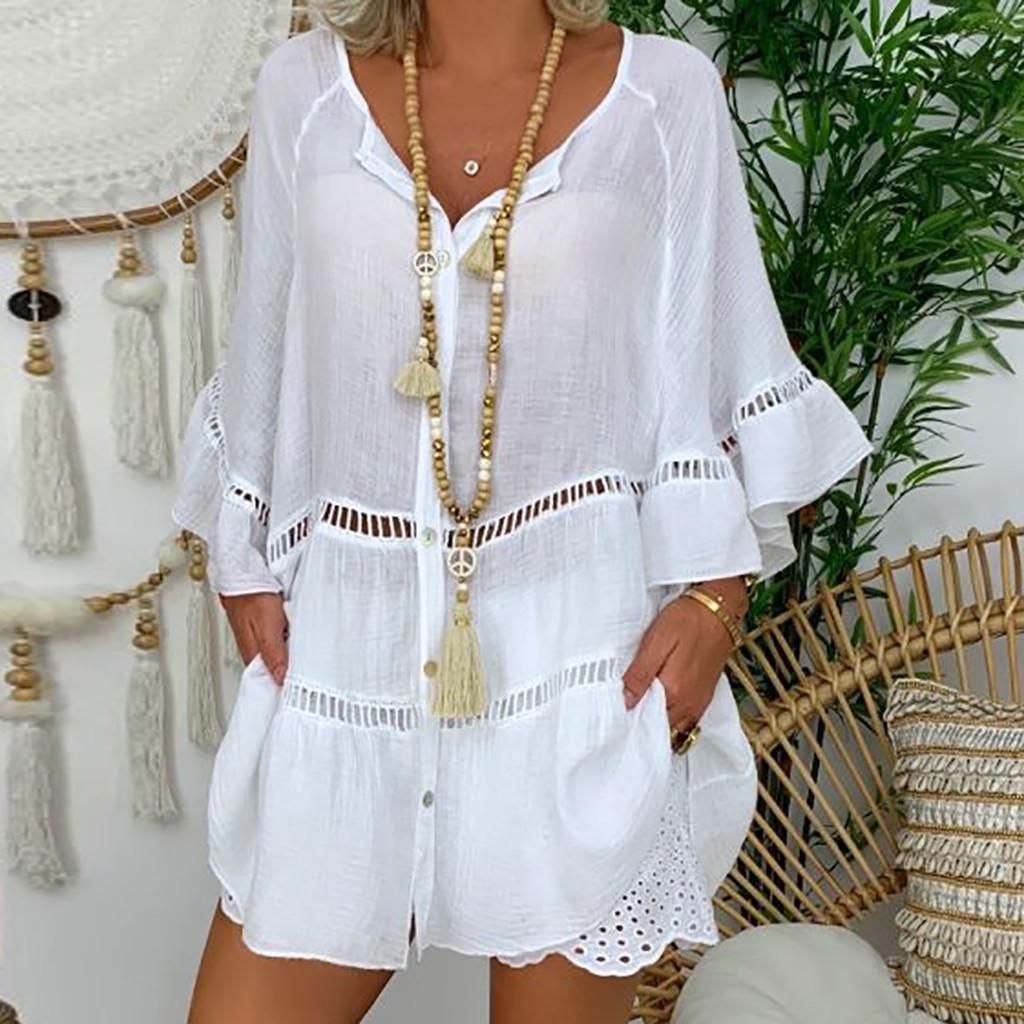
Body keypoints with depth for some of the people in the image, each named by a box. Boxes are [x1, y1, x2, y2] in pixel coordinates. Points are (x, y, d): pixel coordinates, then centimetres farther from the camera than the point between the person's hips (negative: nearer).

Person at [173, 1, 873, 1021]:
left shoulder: (666, 92, 1)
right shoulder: (303, 87, 6)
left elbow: (712, 376, 2)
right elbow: (262, 371, 11)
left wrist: (712, 596, -6)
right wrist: (248, 577, 9)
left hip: (577, 647, -1)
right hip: (349, 635, 2)